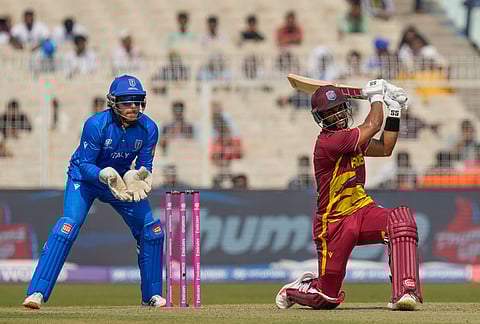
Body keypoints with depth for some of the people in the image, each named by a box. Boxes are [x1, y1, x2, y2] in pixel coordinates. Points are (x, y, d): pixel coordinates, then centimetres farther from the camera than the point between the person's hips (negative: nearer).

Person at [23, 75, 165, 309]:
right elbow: (84, 164, -25)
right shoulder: (96, 125, -29)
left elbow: (145, 165, -10)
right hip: (85, 176, -4)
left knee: (152, 230, -5)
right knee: (69, 225, -24)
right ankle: (37, 292, -26)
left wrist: (140, 176, -33)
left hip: (124, 178, 4)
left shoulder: (148, 128, -18)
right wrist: (106, 176, -43)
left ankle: (152, 295, 13)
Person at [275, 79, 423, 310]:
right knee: (327, 298, 0)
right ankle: (293, 290, 36)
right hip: (334, 223, -7)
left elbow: (385, 148, 17)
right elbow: (372, 126, -20)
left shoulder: (349, 137, 8)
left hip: (362, 211, 7)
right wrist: (376, 95, -4)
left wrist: (394, 111, 11)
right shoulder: (327, 142, -20)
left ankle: (404, 292, -32)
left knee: (401, 220, -28)